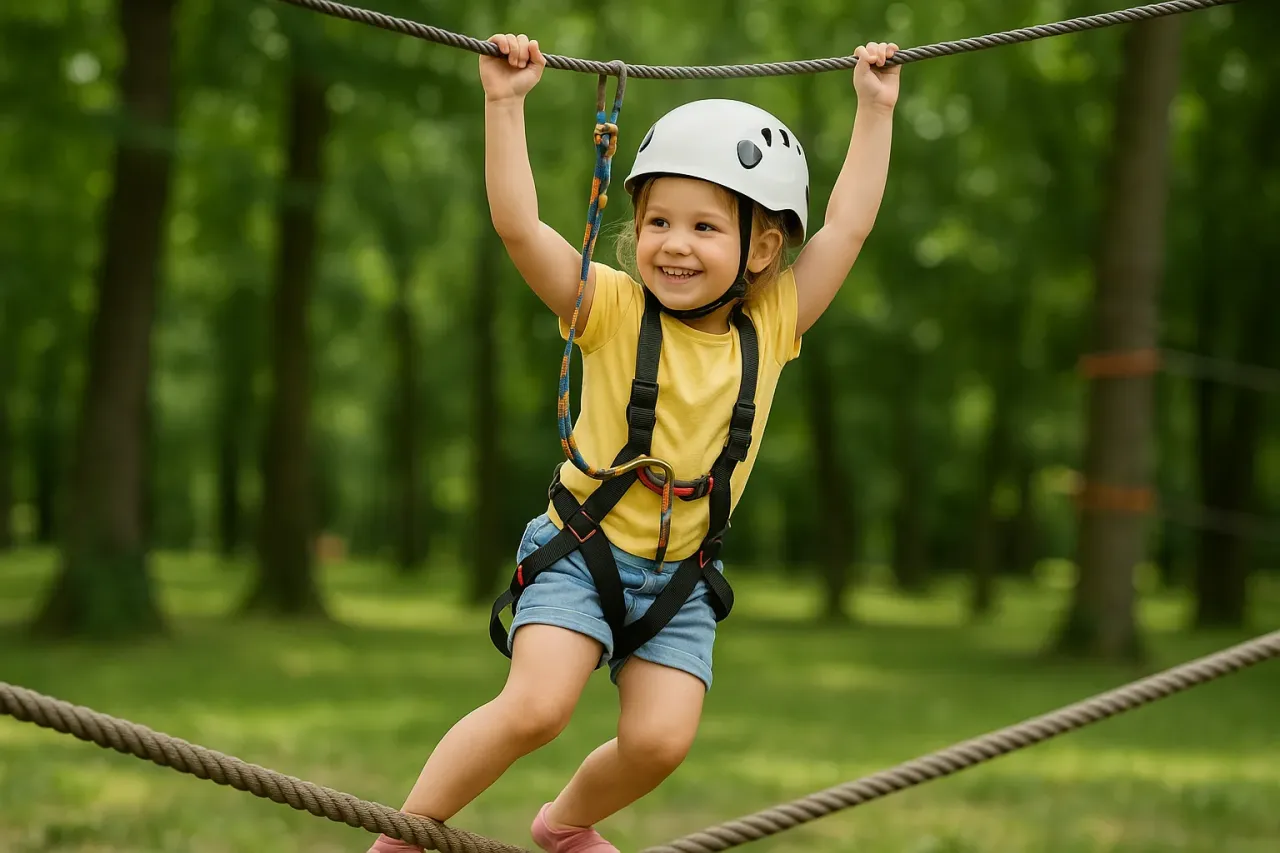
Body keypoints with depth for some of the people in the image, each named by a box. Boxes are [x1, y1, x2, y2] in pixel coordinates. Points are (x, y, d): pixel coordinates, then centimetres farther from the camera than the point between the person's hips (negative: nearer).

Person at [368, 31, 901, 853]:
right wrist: (506, 104, -24)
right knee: (536, 706, -22)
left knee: (660, 740, -9)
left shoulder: (770, 328, -2)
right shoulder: (613, 310, -9)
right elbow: (518, 225, -20)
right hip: (581, 552, -3)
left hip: (680, 577, 3)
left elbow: (847, 227, -1)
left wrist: (876, 109, 2)